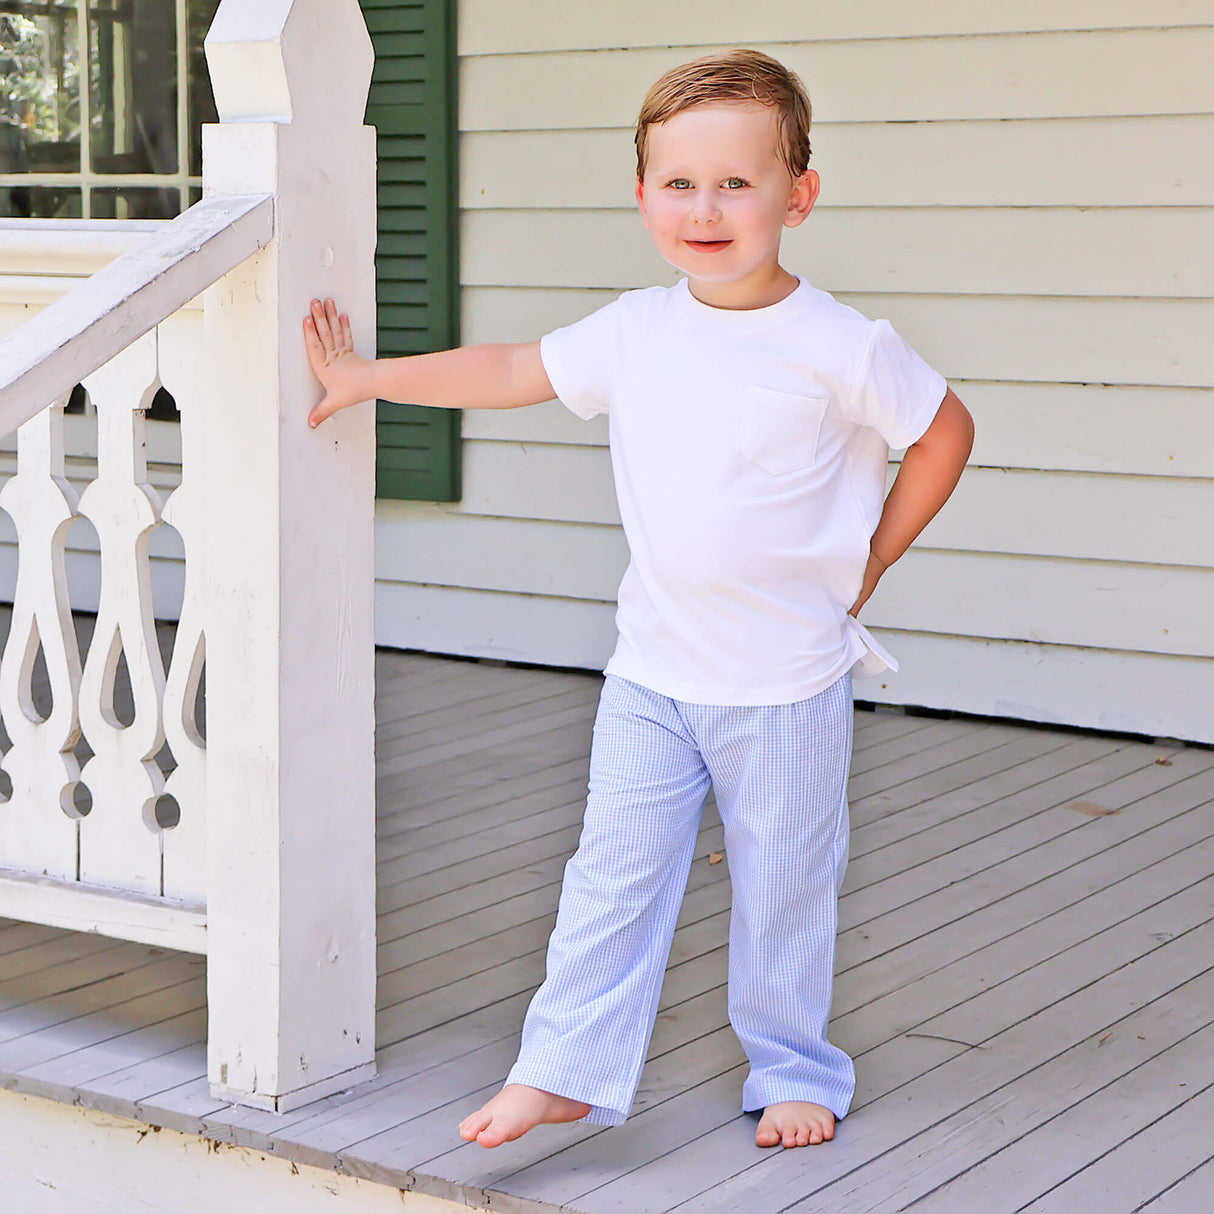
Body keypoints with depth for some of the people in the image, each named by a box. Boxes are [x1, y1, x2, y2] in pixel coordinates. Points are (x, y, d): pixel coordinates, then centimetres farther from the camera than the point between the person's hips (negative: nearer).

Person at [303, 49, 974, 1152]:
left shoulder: (838, 346, -12)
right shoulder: (635, 331, 0)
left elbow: (944, 430, 0)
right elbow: (511, 373, 13)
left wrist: (864, 564, 0)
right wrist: (370, 379, 18)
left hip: (788, 684, -3)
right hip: (651, 672, 3)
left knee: (782, 891, 9)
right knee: (614, 876, 3)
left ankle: (795, 1073, 27)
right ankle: (567, 1069, 11)